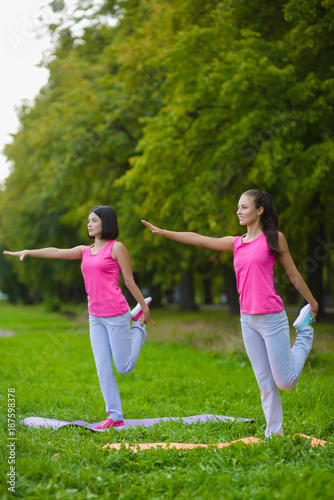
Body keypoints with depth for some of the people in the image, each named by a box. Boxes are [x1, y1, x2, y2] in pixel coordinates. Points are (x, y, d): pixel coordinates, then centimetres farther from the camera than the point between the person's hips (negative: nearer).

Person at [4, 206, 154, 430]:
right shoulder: (85, 251, 14)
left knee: (124, 367, 2)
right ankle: (115, 417, 7)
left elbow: (129, 281, -3)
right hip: (96, 317, 6)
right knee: (103, 369, 2)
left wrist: (144, 307, 1)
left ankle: (139, 327, 25)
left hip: (116, 314, -6)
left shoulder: (116, 247, -3)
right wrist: (27, 252, -8)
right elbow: (56, 252, 3)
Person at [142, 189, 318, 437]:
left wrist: (313, 302, 12)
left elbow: (293, 274, 5)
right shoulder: (235, 243, 10)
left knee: (285, 381, 0)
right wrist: (163, 232, 6)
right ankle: (274, 431, 16)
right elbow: (197, 239, 10)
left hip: (272, 318, -4)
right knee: (265, 382, 7)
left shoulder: (274, 238, -2)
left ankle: (305, 333, 21)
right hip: (248, 320, 5)